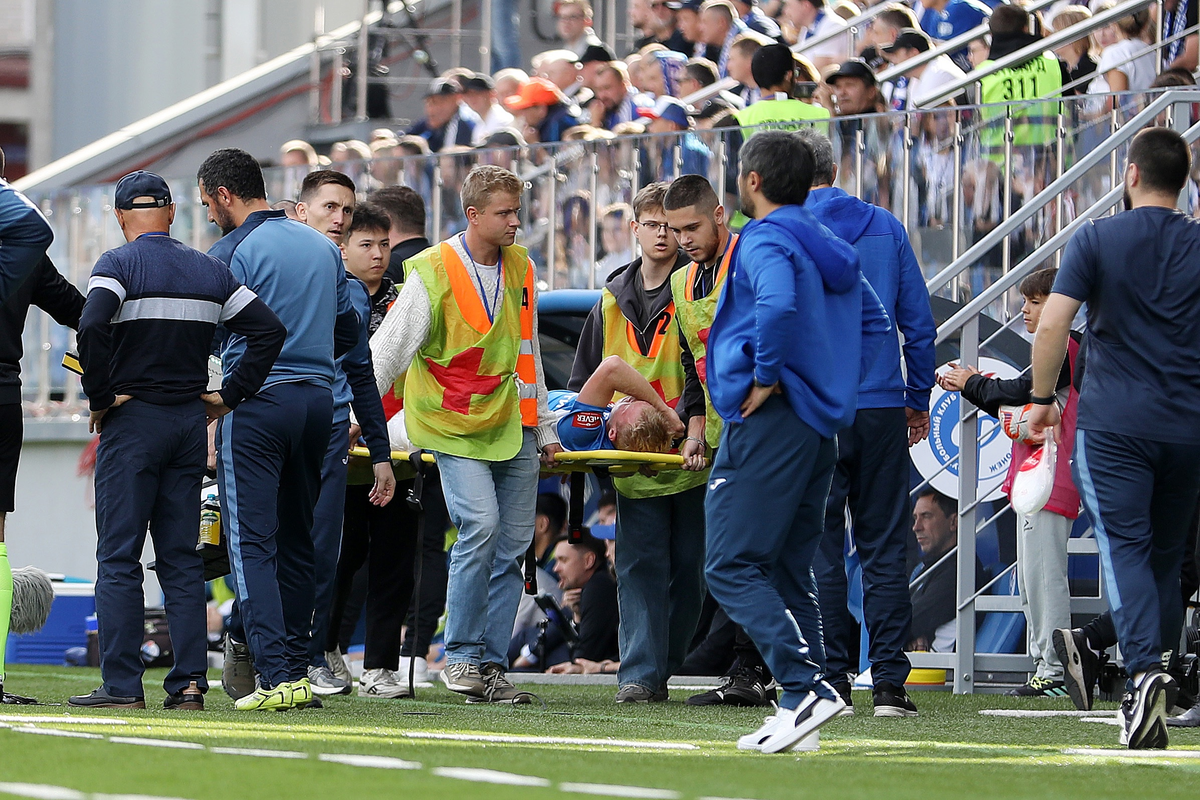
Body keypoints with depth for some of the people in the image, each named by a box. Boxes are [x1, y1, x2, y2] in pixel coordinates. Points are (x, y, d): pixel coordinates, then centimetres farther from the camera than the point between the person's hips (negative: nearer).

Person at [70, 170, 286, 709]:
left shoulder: (118, 265, -7)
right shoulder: (210, 271, 9)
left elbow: (91, 327, -24)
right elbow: (268, 330, 4)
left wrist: (100, 397, -13)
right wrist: (230, 393, 5)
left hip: (132, 422, -5)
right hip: (191, 422, 5)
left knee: (119, 557, -2)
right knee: (181, 558, 9)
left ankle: (122, 683, -6)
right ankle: (190, 681, 3)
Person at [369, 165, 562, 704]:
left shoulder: (521, 270, 9)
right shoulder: (432, 274, -9)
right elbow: (386, 352, -5)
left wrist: (545, 430, 20)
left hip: (512, 428, 6)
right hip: (453, 427, -6)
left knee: (513, 543, 1)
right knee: (480, 524, -21)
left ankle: (490, 665, 7)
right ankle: (462, 657, -12)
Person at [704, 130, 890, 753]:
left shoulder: (766, 241, -10)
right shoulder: (824, 246, 17)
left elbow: (777, 304, -31)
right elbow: (874, 322, 26)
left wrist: (766, 376, -20)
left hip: (769, 422, -9)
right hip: (821, 427, 9)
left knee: (732, 568, -10)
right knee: (789, 572, 13)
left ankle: (806, 687, -23)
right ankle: (798, 706, 8)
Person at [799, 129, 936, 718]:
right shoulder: (886, 228, 8)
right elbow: (919, 321, 8)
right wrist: (919, 399, 16)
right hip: (882, 406, 3)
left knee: (819, 549, 2)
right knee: (884, 548, 4)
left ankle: (831, 683, 0)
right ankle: (889, 683, -1)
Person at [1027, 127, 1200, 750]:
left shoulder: (1096, 240, -3)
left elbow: (1051, 326, -10)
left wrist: (1041, 398, 3)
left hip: (1112, 423, -3)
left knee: (1125, 550, -8)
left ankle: (1144, 669, -30)